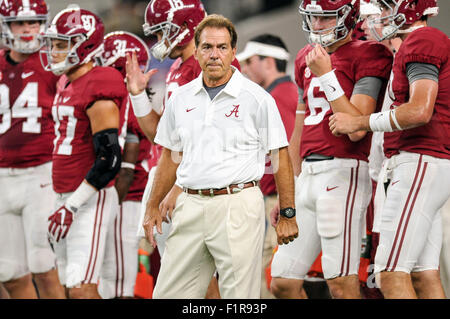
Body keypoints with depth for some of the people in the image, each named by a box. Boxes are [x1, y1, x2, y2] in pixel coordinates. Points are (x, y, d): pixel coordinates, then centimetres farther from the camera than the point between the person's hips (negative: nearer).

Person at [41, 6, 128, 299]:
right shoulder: (67, 85, 15)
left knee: (81, 289, -13)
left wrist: (73, 205, -21)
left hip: (91, 199, -10)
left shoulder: (97, 92, -16)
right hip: (67, 197, 10)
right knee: (70, 286, 10)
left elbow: (109, 159, -21)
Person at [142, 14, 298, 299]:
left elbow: (281, 158, 0)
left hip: (238, 206, -5)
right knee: (169, 294, 4)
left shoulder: (257, 98, -2)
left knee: (239, 297, -4)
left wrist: (288, 215, -3)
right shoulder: (181, 99, 12)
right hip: (191, 207, 5)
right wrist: (154, 207, 19)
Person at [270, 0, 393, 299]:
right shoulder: (307, 58, 19)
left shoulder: (367, 56, -5)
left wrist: (326, 75, -12)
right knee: (283, 284, 6)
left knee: (342, 285, -12)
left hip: (343, 173, -8)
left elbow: (356, 129, -13)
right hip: (307, 175, 8)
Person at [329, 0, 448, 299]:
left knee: (391, 275, -14)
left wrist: (359, 122, -12)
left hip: (419, 164, -10)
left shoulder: (422, 41, -11)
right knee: (424, 275, 6)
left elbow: (420, 111, -21)